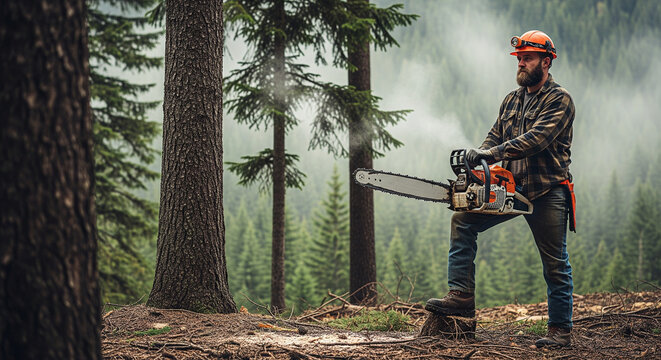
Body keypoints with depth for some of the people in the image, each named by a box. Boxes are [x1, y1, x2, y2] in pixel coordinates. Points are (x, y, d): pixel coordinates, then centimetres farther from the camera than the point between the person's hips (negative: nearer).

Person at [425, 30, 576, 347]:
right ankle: (461, 297, -9)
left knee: (555, 264, 1)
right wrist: (475, 163, -12)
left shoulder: (559, 100, -9)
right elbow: (495, 138, 8)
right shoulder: (511, 100, 14)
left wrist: (492, 153, -31)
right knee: (463, 219, -7)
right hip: (512, 188, 7)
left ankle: (561, 330, 12)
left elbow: (536, 138, -23)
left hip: (547, 193, -6)